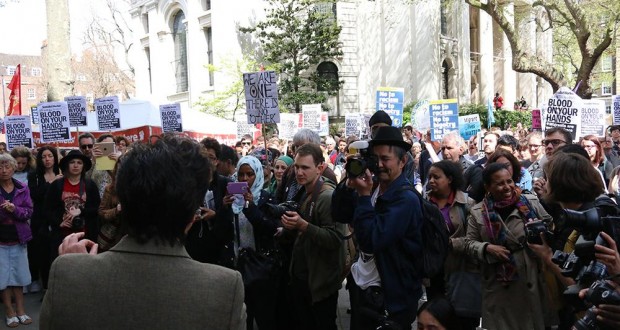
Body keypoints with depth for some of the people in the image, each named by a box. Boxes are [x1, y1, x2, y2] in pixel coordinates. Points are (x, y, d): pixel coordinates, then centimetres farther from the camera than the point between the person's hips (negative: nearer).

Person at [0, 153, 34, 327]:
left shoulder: (23, 188, 1)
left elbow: (29, 212, -2)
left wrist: (14, 209, -20)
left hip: (18, 237, 2)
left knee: (19, 273, 9)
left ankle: (20, 309, 18)